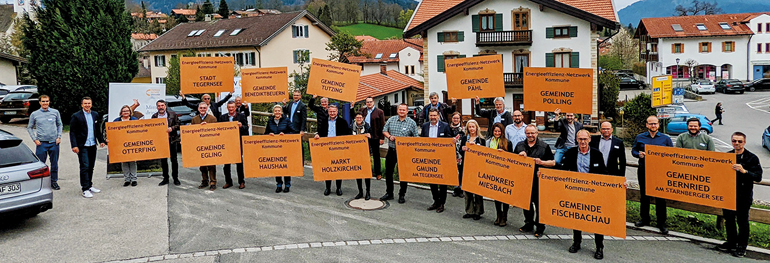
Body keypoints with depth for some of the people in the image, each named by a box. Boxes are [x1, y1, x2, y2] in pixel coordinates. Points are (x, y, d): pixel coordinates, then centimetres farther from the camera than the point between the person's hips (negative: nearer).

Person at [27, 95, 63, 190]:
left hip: (54, 142, 1)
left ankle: (54, 181, 19)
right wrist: (35, 139, -1)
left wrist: (59, 137, 3)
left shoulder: (55, 112, 5)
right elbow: (29, 128, 10)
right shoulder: (34, 114, 3)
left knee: (54, 164, 7)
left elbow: (59, 125, 14)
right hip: (41, 143, -1)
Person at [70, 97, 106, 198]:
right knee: (85, 167, -7)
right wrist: (74, 145, -14)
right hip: (82, 146, -5)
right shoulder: (76, 116, -5)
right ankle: (85, 189, -4)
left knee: (91, 167, 13)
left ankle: (89, 185, 25)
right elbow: (72, 132, -7)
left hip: (93, 145, 5)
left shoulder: (95, 115, 11)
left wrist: (101, 140, 12)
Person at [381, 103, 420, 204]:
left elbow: (415, 138, -1)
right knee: (388, 172, 9)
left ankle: (402, 195, 15)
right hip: (391, 150, 3)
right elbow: (384, 130, 11)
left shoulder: (412, 123, -1)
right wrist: (389, 136, -8)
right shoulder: (391, 120, 7)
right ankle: (389, 193, 22)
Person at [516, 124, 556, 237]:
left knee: (539, 204, -2)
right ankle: (528, 223, 26)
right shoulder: (520, 145, 12)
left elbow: (553, 162, 2)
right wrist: (519, 156, -4)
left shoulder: (544, 146, 2)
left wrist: (541, 162, -15)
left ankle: (540, 226, 9)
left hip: (538, 180, -4)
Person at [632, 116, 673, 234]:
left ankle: (661, 223, 7)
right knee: (644, 196, 10)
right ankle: (645, 219, 24)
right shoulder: (639, 138, 8)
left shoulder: (665, 139, 6)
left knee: (660, 198, -1)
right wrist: (639, 154, -9)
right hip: (643, 171, 2)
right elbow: (633, 150, 13)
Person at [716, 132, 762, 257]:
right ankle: (731, 242, 29)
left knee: (742, 221, 3)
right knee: (728, 219, 13)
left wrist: (744, 171, -28)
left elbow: (758, 177, -14)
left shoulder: (752, 158, -6)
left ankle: (742, 247, 16)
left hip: (744, 195, -4)